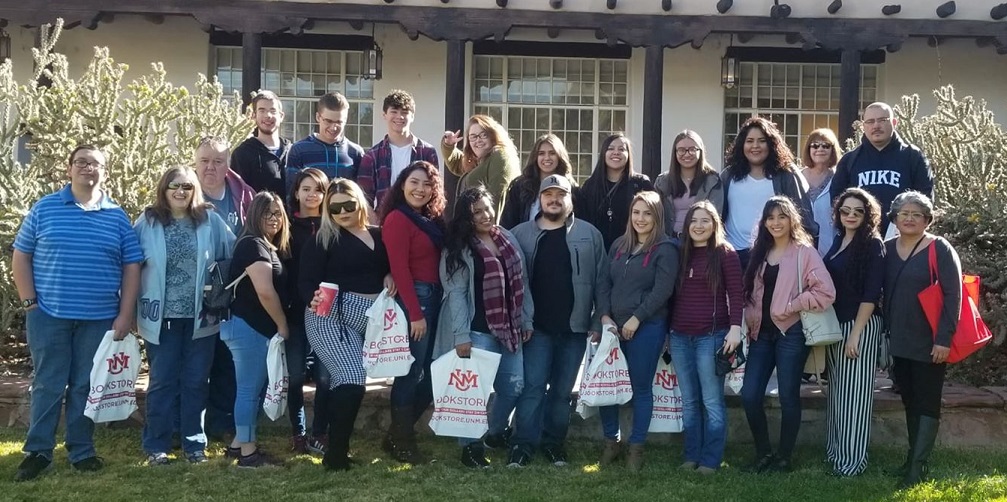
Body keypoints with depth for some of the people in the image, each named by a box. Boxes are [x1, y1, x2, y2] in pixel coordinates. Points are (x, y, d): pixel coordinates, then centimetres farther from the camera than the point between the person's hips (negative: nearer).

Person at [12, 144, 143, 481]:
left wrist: (125, 315, -2)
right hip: (48, 315, -1)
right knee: (47, 385, 5)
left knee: (86, 386, 9)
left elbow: (132, 267, 4)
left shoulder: (117, 217, 5)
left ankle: (82, 451, 20)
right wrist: (29, 302, -4)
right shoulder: (44, 208, 3)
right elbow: (21, 256, 5)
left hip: (100, 318, 1)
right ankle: (38, 451, 15)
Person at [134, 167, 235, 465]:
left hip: (201, 316, 1)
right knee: (162, 382, 6)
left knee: (196, 382, 9)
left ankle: (194, 443, 19)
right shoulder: (147, 223, -1)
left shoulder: (210, 221, 1)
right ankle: (156, 446, 15)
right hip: (162, 317, -1)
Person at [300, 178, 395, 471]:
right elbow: (306, 281, -9)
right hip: (331, 315, -5)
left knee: (342, 379, 6)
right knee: (351, 378, -18)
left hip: (371, 315, 5)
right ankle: (335, 453, -11)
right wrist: (314, 299, -29)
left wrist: (390, 277, 1)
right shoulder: (322, 239, -2)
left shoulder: (378, 235, 12)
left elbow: (388, 267, 24)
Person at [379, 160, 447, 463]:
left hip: (434, 298, 8)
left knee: (431, 371, 10)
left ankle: (400, 433, 23)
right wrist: (415, 313, -18)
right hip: (413, 299, -8)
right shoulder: (397, 219, -9)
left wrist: (430, 307, 2)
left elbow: (440, 260, 12)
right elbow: (399, 269, -15)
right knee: (411, 371, -2)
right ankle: (400, 441, 11)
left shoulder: (432, 219, 16)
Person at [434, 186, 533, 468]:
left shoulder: (508, 239, 9)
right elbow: (455, 293, -12)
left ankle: (497, 432, 36)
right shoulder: (458, 249, -7)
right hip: (478, 332, -6)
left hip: (510, 328, 6)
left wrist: (526, 320, 11)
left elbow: (521, 282, 13)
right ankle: (471, 445, 12)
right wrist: (461, 335, -18)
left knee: (514, 385, 12)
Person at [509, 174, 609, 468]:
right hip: (536, 326, -1)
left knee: (563, 388, 9)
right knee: (533, 385, -4)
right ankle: (523, 443, 2)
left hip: (574, 326, 1)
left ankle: (554, 441, 20)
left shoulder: (589, 235, 3)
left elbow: (601, 281, 1)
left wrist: (598, 321, -4)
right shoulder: (521, 234, 3)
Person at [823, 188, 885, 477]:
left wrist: (855, 334, -19)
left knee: (853, 391, -2)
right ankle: (836, 451, 23)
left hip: (860, 326, -7)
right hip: (835, 323, 7)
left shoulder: (873, 245, -10)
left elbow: (871, 294, -15)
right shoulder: (838, 241, 10)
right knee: (838, 390, 13)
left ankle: (853, 460, 4)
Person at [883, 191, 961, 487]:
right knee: (909, 401, 14)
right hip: (899, 342, 6)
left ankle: (918, 465, -1)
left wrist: (944, 338, -19)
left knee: (927, 403, -1)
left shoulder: (939, 249, -10)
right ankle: (914, 457, 24)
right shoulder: (888, 249, 6)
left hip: (929, 343, -6)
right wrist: (887, 332, 10)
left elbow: (953, 295, -13)